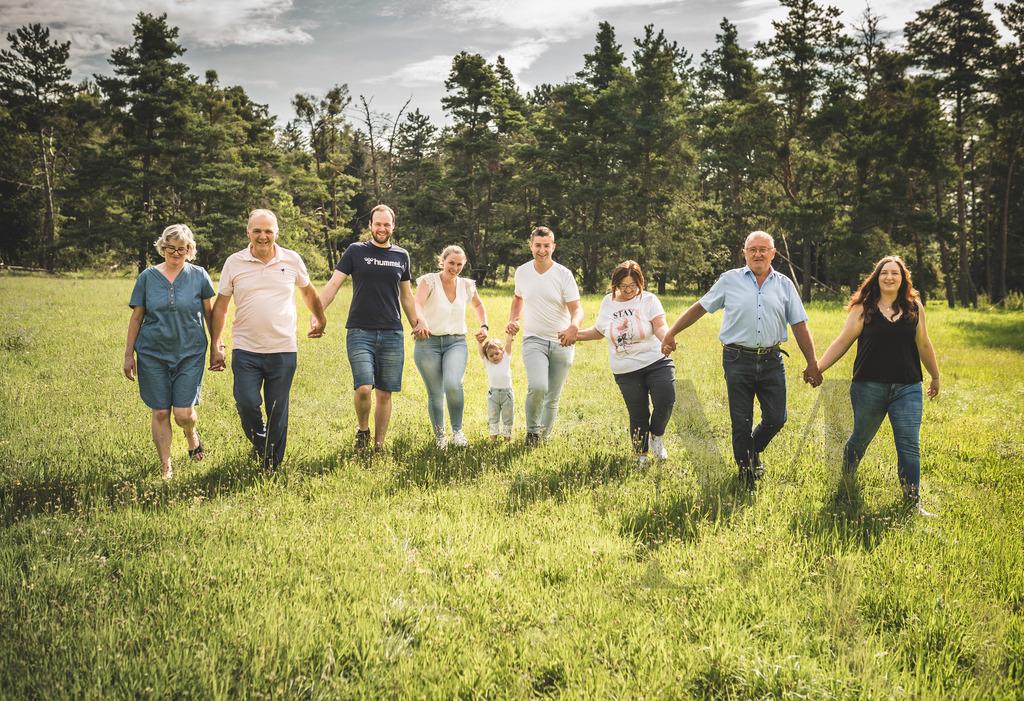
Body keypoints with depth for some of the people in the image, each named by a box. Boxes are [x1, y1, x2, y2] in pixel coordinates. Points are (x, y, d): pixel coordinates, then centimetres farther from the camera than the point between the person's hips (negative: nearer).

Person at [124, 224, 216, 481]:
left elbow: (210, 314, 9)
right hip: (153, 354, 1)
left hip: (190, 353, -1)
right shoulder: (148, 277, 3)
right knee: (160, 412, 3)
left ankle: (191, 435, 30)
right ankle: (165, 467, 18)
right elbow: (136, 317, 7)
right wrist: (129, 354, 6)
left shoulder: (199, 276, 2)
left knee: (184, 413, -7)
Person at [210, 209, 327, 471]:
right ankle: (259, 444, 20)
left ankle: (273, 467, 18)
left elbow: (308, 291, 22)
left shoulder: (292, 260, 3)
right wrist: (216, 346, 5)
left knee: (277, 411, 4)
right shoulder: (234, 263, 2)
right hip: (245, 350, 0)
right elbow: (221, 305, 8)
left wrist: (321, 320, 32)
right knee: (247, 404, -11)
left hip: (283, 351, 0)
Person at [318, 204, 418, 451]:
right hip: (360, 332, -3)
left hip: (392, 334, 3)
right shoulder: (356, 251, 3)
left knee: (384, 393, 4)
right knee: (363, 388, -16)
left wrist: (416, 325, 25)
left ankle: (379, 445, 17)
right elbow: (333, 284, -1)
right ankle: (362, 429, 13)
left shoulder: (401, 256, 12)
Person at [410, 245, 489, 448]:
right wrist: (421, 321, -44)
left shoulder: (466, 286, 8)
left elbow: (478, 304, 31)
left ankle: (457, 430, -6)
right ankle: (440, 437, 19)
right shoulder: (429, 281, -4)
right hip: (428, 342, -1)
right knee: (435, 393, 1)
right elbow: (417, 303, -23)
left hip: (457, 342, 2)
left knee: (453, 384, -24)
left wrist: (484, 326, 15)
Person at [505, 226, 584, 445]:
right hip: (534, 339, 0)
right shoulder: (522, 272, 4)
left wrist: (574, 327, -34)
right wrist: (513, 320, 8)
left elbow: (576, 309, -12)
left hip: (562, 342, 0)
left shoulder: (564, 274, -5)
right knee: (538, 387, -25)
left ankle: (543, 438, 27)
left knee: (553, 398, 8)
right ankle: (531, 429, 0)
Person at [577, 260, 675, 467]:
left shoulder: (648, 300, -2)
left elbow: (660, 326, -15)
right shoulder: (608, 302, 8)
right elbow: (598, 330, 22)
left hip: (656, 362, -2)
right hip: (626, 370, 2)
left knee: (666, 401, -19)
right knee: (638, 414, 1)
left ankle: (656, 436, 12)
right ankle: (641, 454, 22)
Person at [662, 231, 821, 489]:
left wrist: (812, 364, 7)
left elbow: (799, 325, 10)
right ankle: (747, 479, 16)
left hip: (772, 361, 2)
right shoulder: (730, 280, 5)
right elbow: (700, 307, 9)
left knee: (776, 418, 1)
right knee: (741, 422, 2)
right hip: (738, 360, -2)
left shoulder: (784, 284, 9)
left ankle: (753, 450, 33)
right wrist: (670, 333, 6)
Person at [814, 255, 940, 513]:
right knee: (860, 439, 14)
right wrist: (817, 367, -5)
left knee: (910, 446, -3)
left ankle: (913, 502, 4)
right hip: (869, 387, -1)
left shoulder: (915, 308, 7)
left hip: (907, 388, 2)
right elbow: (843, 341, 1)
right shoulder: (864, 307, 0)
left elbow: (923, 345, 18)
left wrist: (935, 376, 26)